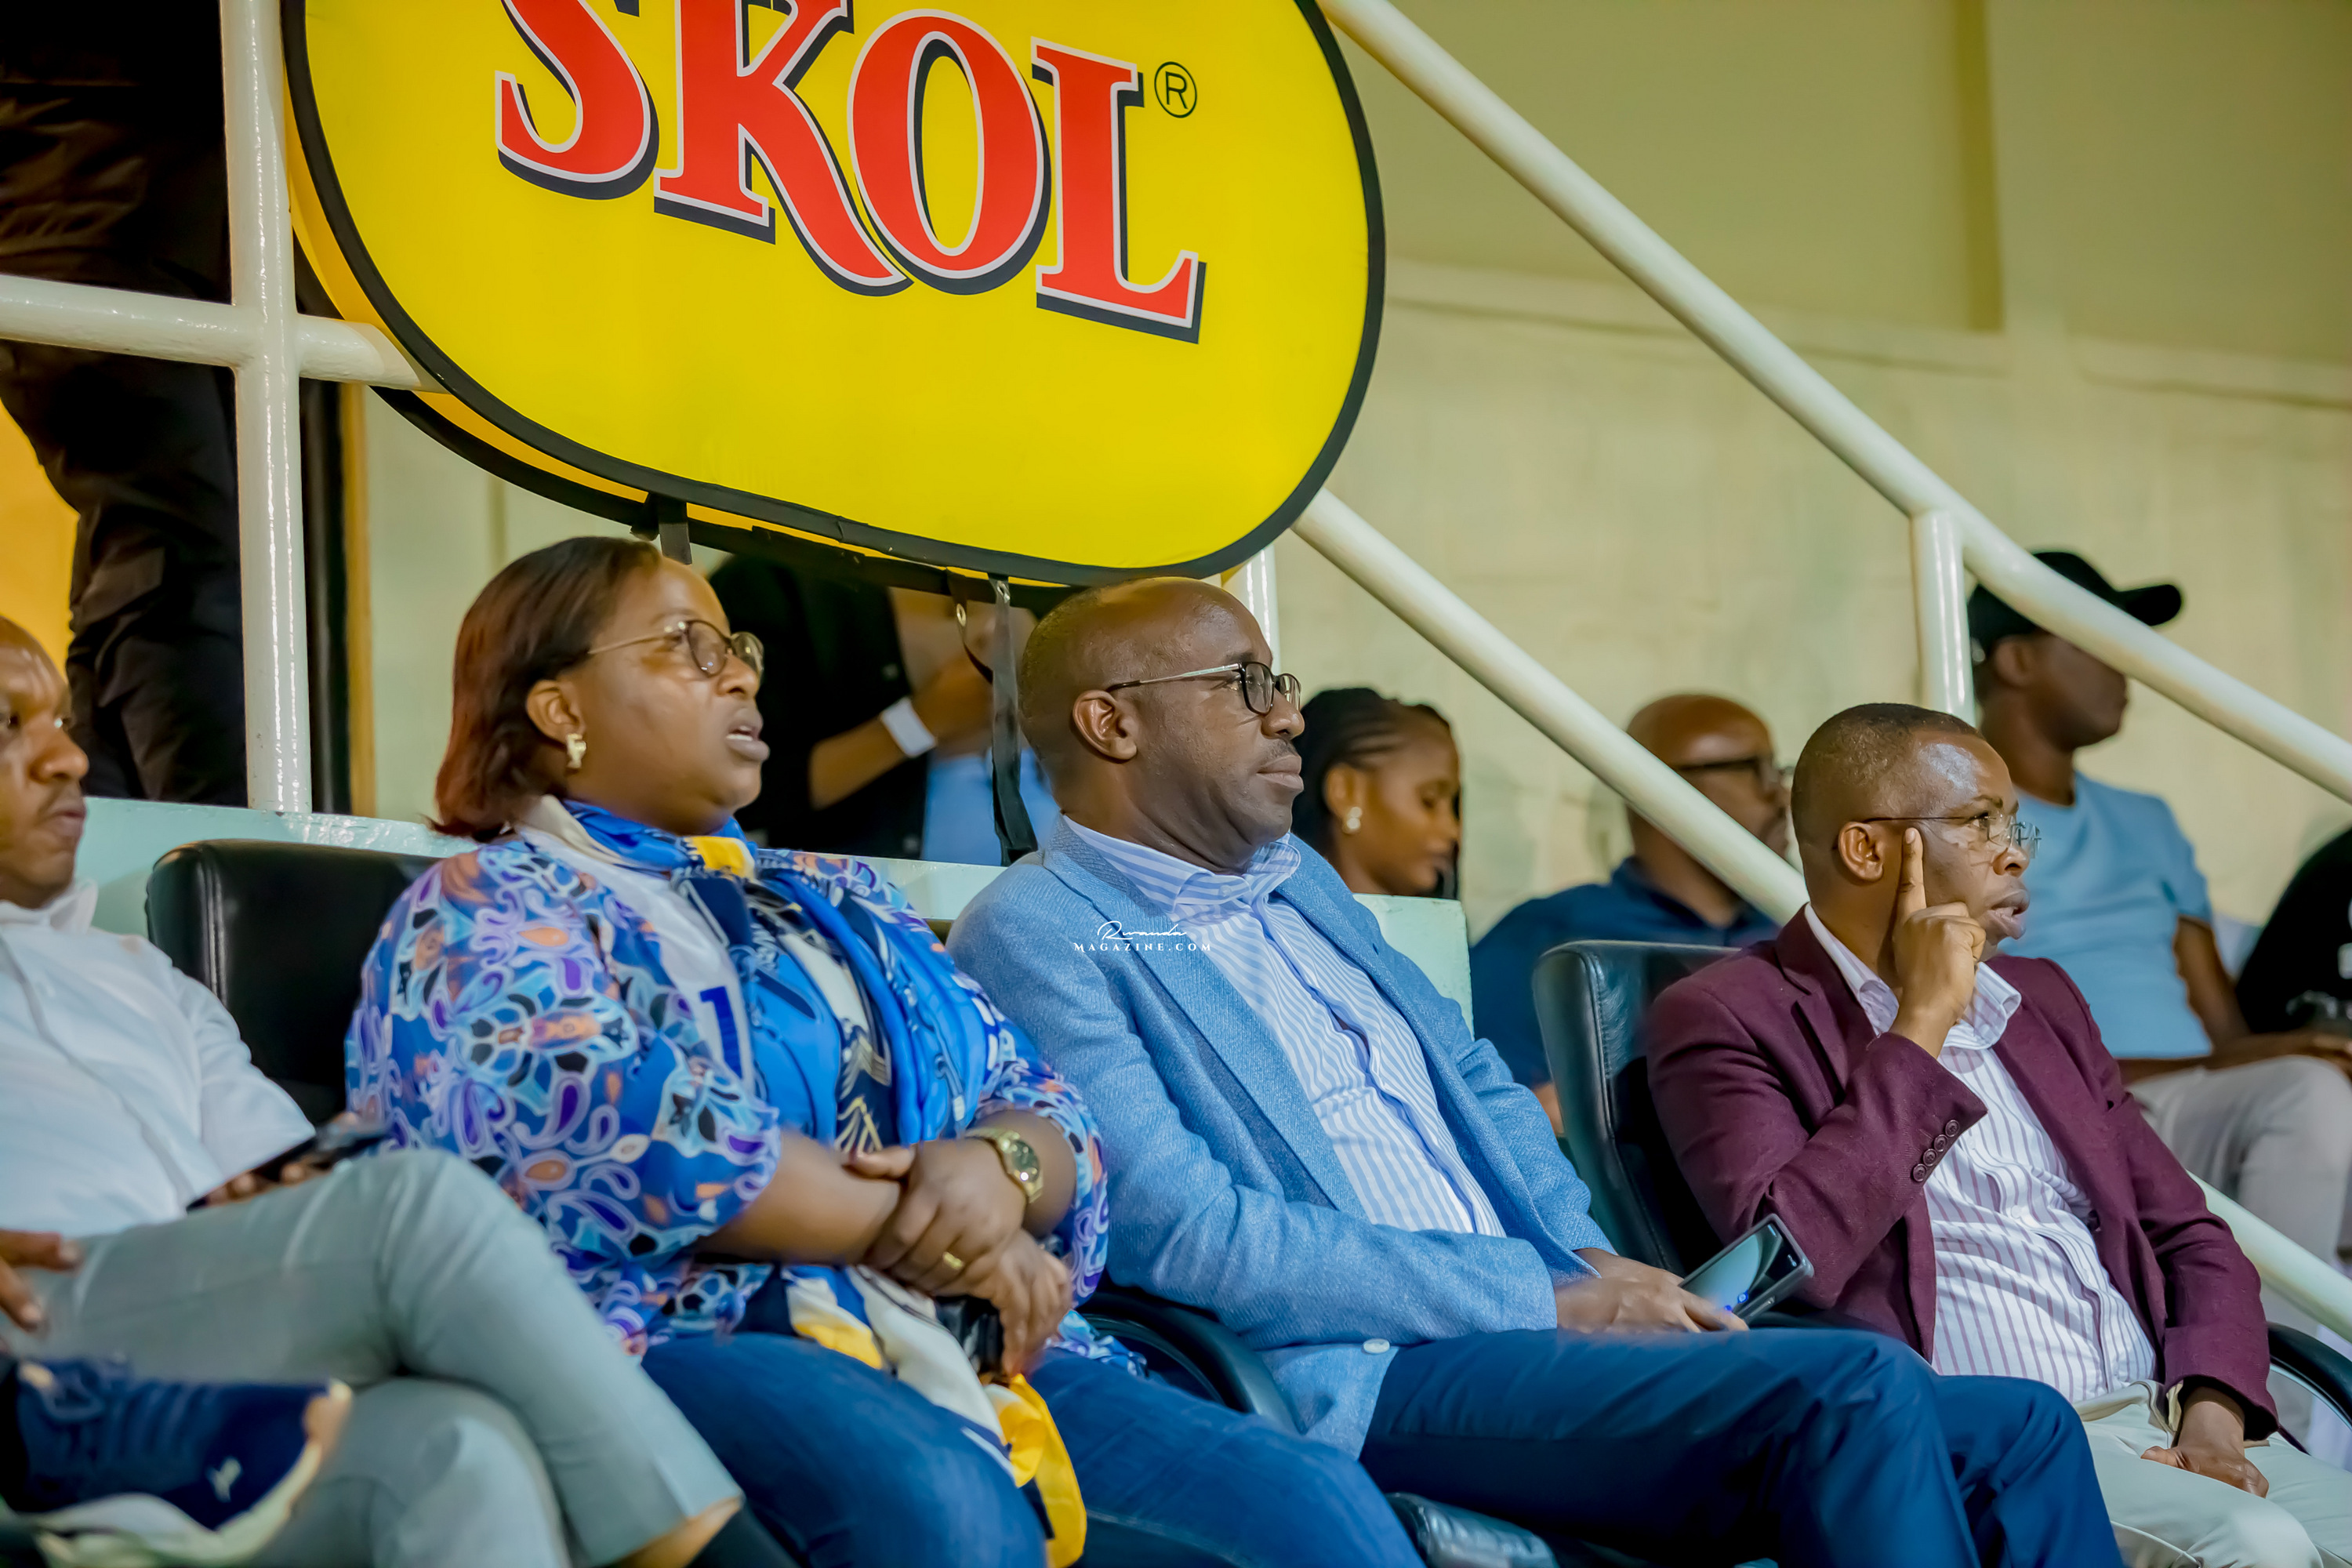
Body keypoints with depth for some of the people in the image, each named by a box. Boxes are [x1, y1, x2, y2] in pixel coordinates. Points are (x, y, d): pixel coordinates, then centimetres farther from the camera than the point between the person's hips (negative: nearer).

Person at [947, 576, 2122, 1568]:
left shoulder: (1297, 883, 22)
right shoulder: (1035, 935, -6)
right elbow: (1187, 1239, -16)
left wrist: (1597, 1265, 5)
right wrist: (1551, 1300, -15)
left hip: (1545, 1330, 9)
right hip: (1366, 1381, -9)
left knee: (2018, 1434, -3)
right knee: (1856, 1388, -27)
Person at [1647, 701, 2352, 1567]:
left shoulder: (2040, 1000, 21)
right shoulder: (1725, 1017, 0)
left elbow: (2190, 1236, 20)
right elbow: (1791, 1254, -16)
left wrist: (2212, 1414, 0)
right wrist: (1922, 1024, -10)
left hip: (2158, 1422, 7)